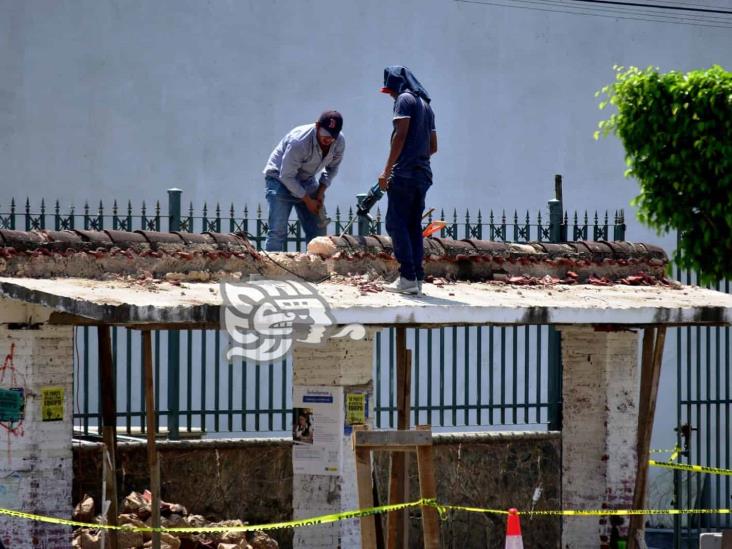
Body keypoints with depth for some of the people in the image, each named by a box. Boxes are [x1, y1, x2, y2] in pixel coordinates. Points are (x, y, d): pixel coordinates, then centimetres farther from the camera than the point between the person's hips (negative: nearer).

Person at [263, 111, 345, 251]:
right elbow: (287, 176, -26)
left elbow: (332, 168, 6)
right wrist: (307, 200, -21)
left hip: (307, 181, 6)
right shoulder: (299, 141, -33)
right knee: (277, 232, -18)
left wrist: (321, 192, -8)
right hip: (280, 180, -6)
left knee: (318, 230, 2)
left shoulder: (339, 142, -14)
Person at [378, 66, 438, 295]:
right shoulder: (426, 105, 20)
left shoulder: (405, 99, -5)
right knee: (414, 226, 9)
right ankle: (417, 277, 4)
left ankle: (407, 278, -15)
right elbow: (433, 146, 22)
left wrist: (387, 171, -13)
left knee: (396, 224, -8)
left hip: (404, 173, -8)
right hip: (423, 174, 8)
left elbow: (400, 135, -14)